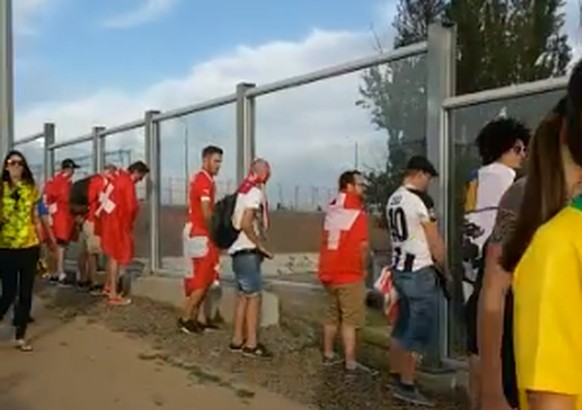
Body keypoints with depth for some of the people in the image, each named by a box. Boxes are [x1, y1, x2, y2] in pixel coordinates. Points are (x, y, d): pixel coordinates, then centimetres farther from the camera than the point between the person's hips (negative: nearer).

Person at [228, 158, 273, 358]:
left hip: (240, 251, 9)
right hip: (248, 252, -9)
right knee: (254, 296, -4)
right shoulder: (255, 192, -13)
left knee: (243, 296, 13)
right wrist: (261, 245, -15)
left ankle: (237, 340, 19)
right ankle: (251, 344, 0)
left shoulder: (243, 191, 14)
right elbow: (246, 224, -23)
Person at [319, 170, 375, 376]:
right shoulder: (357, 212, -13)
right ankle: (351, 364, -1)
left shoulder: (331, 210, 10)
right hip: (350, 273, -7)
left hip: (329, 271, 7)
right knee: (350, 320, -3)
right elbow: (363, 245, -16)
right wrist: (363, 268, -4)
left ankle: (328, 354, 29)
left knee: (332, 316, 19)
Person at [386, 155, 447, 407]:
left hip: (399, 269, 8)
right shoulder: (420, 199, -15)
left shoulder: (393, 199, 10)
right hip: (419, 272, -8)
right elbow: (435, 242, -11)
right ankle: (407, 386, 4)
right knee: (418, 333, -1)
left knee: (402, 327, 17)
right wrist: (444, 267, 4)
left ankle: (395, 377, 27)